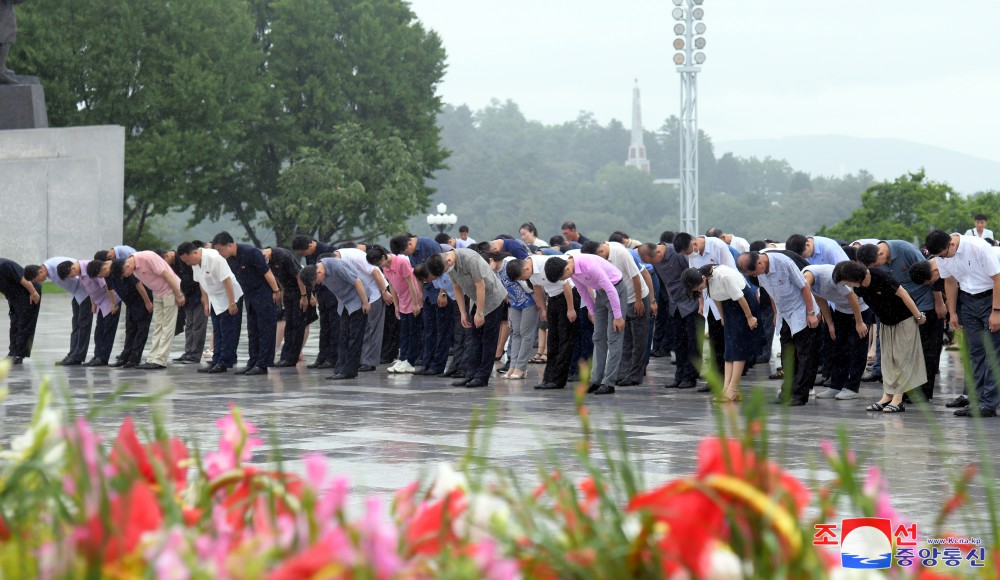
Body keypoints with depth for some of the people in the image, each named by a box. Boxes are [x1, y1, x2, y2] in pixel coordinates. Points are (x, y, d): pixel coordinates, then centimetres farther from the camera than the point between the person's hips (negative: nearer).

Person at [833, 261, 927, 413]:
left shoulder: (880, 277, -28)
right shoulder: (859, 288, -8)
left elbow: (902, 294, -22)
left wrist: (918, 315, -16)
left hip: (904, 320, -7)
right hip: (886, 323, 7)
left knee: (902, 358, -6)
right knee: (887, 359, 5)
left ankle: (898, 399, -7)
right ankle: (887, 396, 6)